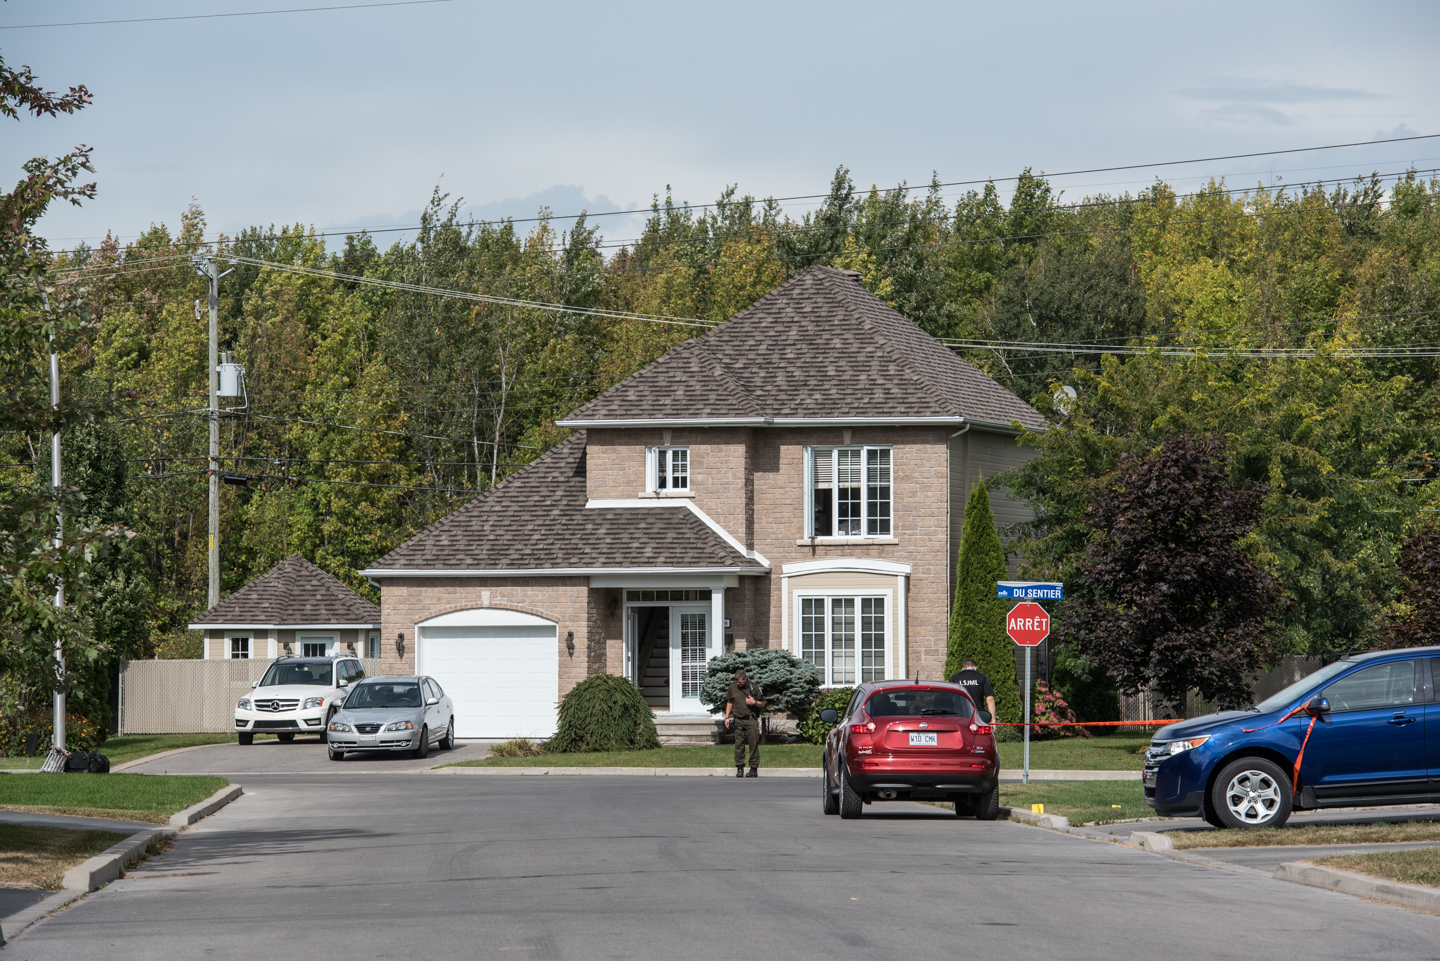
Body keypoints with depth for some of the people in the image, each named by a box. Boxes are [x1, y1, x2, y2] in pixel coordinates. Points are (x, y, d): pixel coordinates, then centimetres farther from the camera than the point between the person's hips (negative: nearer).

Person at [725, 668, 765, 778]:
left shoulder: (754, 688, -2)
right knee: (739, 744, -2)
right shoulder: (733, 687, 6)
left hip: (751, 720, -2)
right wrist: (727, 717, 12)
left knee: (753, 744, -3)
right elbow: (729, 702, 18)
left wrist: (754, 702, -13)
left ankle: (754, 769, 2)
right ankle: (739, 768, 3)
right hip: (738, 721, 2)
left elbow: (762, 704, 7)